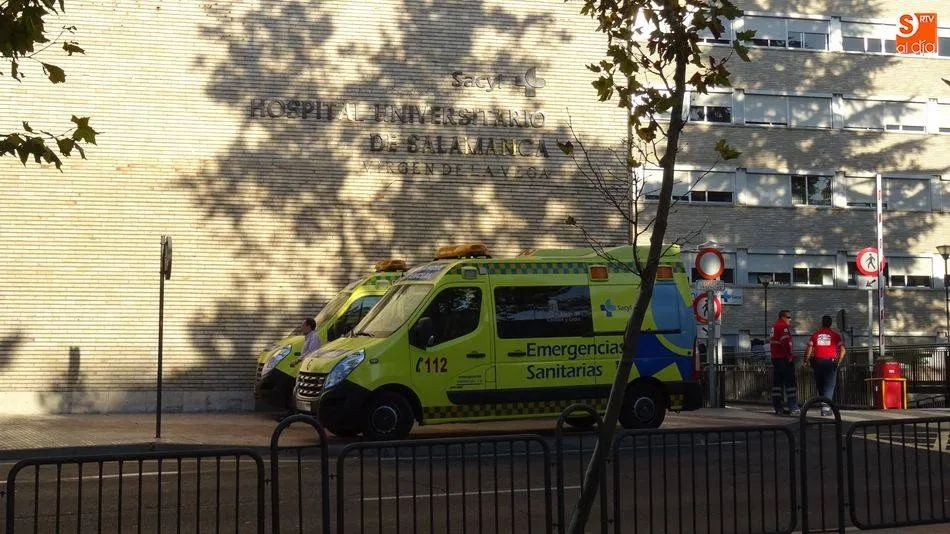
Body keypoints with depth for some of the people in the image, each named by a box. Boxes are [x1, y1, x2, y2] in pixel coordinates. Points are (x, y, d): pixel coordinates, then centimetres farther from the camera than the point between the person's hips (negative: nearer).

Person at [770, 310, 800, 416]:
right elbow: (786, 342, -21)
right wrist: (790, 356, -16)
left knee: (777, 382, 10)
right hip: (784, 358, -9)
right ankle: (793, 408, -7)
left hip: (775, 358, 9)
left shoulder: (774, 326, 17)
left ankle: (778, 408, 11)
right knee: (790, 382, -6)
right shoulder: (783, 326, -12)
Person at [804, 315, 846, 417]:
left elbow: (809, 349, -1)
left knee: (820, 384, 14)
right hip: (830, 361, -2)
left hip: (818, 361, 2)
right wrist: (839, 361, 5)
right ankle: (825, 407, -14)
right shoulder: (835, 335, 1)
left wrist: (806, 361, 7)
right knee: (829, 385, -1)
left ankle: (824, 404, 24)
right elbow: (842, 350, -6)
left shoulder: (815, 334, 5)